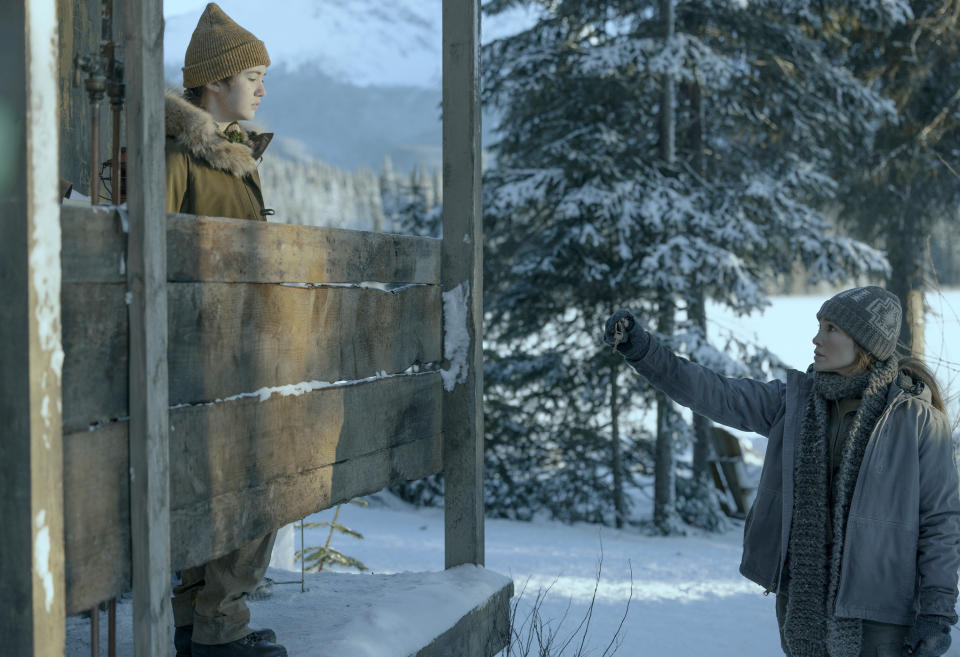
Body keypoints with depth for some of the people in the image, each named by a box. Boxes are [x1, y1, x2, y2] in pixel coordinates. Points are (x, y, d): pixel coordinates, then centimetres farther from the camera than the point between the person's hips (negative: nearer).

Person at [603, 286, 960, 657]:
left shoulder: (916, 420, -9)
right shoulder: (796, 401, 3)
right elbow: (714, 395, -3)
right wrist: (640, 348, -14)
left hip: (876, 612, -5)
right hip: (802, 598, 5)